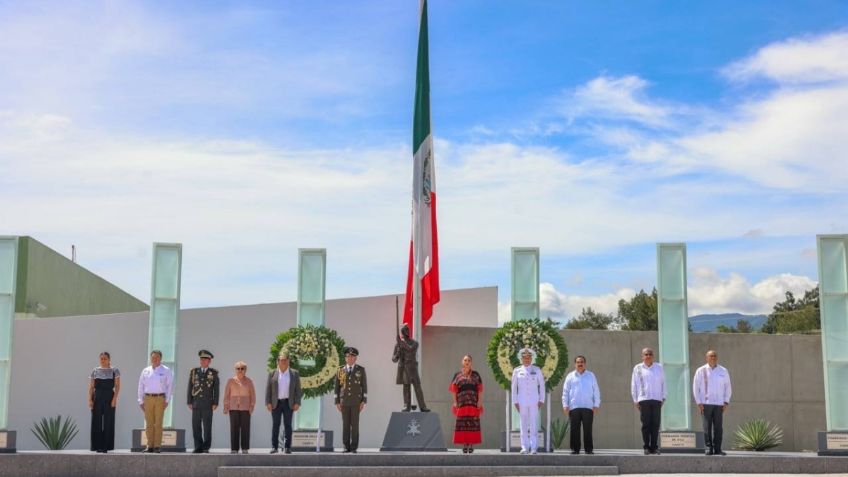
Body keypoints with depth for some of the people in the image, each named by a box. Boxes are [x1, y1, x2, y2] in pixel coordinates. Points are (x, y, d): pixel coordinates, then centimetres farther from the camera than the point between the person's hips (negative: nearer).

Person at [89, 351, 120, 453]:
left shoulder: (115, 371, 5)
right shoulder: (95, 371, 10)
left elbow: (117, 386, -2)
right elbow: (91, 387, 8)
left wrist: (115, 398, -13)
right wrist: (90, 399, -2)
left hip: (109, 397, -2)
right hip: (97, 397, 2)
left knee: (108, 422, -1)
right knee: (97, 422, 1)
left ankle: (106, 446, 4)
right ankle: (98, 446, 6)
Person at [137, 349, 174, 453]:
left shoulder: (166, 371, 4)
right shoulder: (145, 371, 12)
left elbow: (170, 386, 2)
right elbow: (141, 386, 14)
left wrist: (167, 400, -5)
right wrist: (141, 401, 8)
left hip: (160, 398, -3)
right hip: (148, 398, 3)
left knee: (158, 423, -5)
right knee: (149, 424, 2)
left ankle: (157, 446, -4)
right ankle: (150, 446, 6)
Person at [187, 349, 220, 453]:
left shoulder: (214, 373, 0)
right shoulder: (194, 372, 6)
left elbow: (216, 389, -2)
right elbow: (189, 388, 5)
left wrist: (215, 404, -9)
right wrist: (189, 403, -2)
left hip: (208, 404, -2)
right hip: (196, 404, 2)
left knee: (207, 426, -4)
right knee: (196, 426, 0)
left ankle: (206, 448, 2)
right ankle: (198, 447, 7)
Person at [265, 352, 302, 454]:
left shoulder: (294, 373, 4)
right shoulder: (272, 374, 5)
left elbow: (298, 389, 2)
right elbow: (268, 389, 3)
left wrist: (297, 403, -7)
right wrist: (268, 403, -6)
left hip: (289, 403, 0)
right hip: (276, 403, 0)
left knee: (288, 425, -2)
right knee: (275, 425, 0)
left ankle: (287, 447, 0)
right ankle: (274, 447, 2)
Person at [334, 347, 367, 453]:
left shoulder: (361, 370, 0)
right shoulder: (340, 371, 4)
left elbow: (364, 386, -1)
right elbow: (337, 387, 6)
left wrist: (364, 401, -8)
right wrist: (337, 402, -1)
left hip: (356, 401, -2)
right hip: (344, 402, 2)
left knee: (355, 424, -3)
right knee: (345, 424, 1)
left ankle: (354, 447, 2)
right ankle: (346, 447, 8)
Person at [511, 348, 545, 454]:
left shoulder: (537, 370, 7)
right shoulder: (517, 371, 7)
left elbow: (542, 385, 9)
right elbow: (514, 387, 8)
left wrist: (541, 400, 2)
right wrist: (515, 401, 3)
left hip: (534, 401, -1)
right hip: (522, 402, 1)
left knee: (533, 424, -4)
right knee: (523, 424, 0)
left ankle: (533, 448, -3)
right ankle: (525, 447, 5)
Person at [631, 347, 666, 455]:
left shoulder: (659, 367, 12)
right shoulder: (638, 368, 8)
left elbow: (663, 383, 14)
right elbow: (634, 385, 9)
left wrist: (663, 397, 8)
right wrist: (635, 400, 5)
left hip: (656, 399, 1)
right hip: (643, 400, -1)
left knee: (655, 424, -1)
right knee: (646, 424, -3)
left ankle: (654, 447, 4)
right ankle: (646, 447, 1)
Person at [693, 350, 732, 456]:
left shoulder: (723, 371, 10)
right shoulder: (701, 371, 4)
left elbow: (727, 387, 12)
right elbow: (695, 387, 4)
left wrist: (726, 402, 3)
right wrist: (699, 402, -3)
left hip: (719, 404, 2)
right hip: (705, 404, -2)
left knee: (718, 427, -1)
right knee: (707, 427, -4)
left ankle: (717, 449, 4)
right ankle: (708, 448, 0)